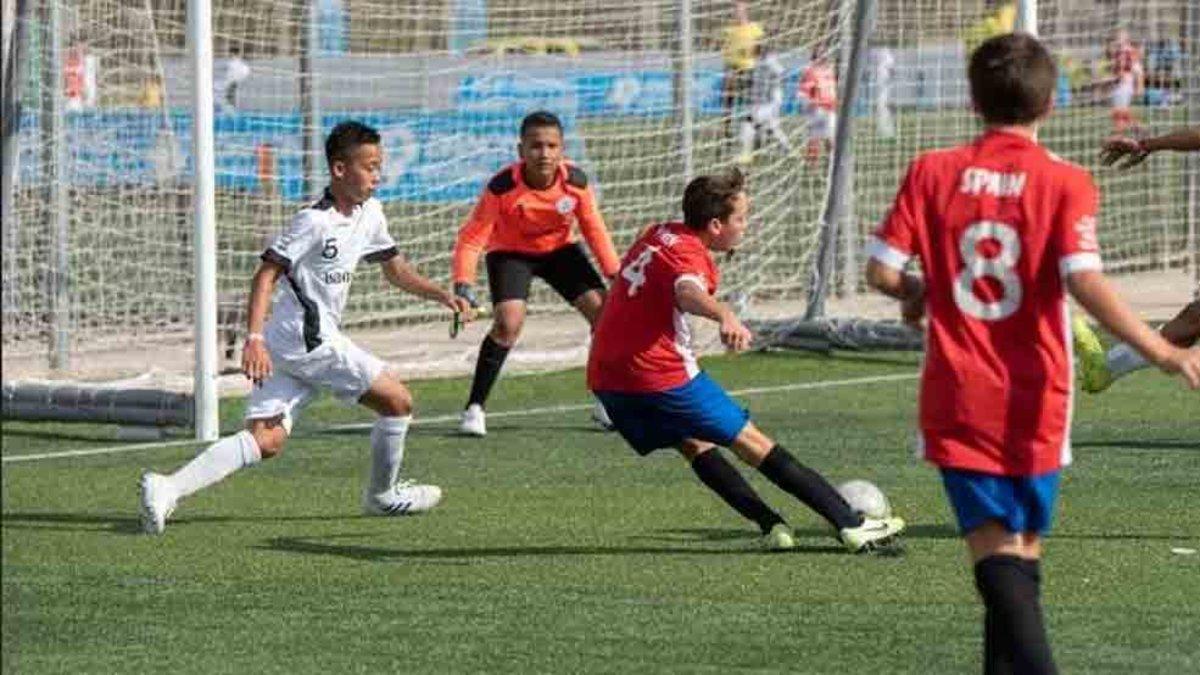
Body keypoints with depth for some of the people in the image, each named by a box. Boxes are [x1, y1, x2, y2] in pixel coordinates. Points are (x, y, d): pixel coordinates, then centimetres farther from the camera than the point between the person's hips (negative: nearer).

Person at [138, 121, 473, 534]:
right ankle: (382, 495, 21)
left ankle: (169, 488, -15)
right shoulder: (315, 221, -13)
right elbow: (267, 273, -16)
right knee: (398, 402, 1)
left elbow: (395, 270, 26)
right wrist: (254, 338, -25)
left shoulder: (369, 214, 14)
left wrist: (443, 295, 14)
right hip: (307, 339, -9)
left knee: (266, 440, -2)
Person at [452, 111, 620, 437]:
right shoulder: (502, 187, -32)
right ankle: (475, 408, -14)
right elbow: (472, 236, -27)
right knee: (508, 322, -25)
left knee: (604, 311, -7)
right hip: (510, 252, -3)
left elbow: (594, 228, -5)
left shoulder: (576, 180, -22)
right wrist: (463, 284, -40)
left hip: (559, 249, 3)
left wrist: (615, 274, -9)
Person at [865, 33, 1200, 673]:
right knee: (1024, 547, 18)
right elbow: (1086, 283, -19)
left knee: (995, 549, -7)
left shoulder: (932, 171, -1)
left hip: (958, 399, 0)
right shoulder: (1065, 182, -6)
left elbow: (881, 270, -3)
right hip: (1034, 401, 0)